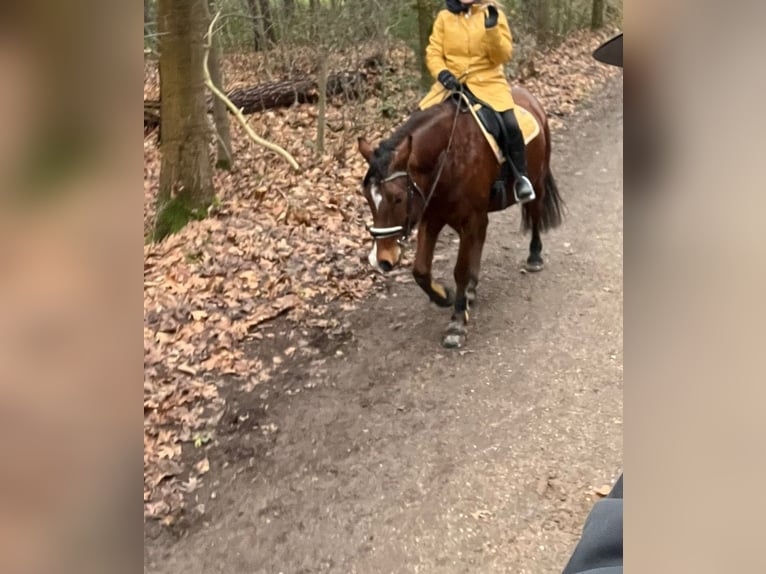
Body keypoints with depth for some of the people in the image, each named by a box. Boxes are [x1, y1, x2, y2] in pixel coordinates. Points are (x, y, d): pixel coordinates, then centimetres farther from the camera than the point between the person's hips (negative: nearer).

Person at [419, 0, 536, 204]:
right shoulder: (444, 17, 5)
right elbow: (433, 52, 2)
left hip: (487, 82, -2)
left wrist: (492, 28, -21)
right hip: (451, 82, 2)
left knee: (510, 125, -24)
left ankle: (520, 177, -3)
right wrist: (442, 73, -18)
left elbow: (503, 56, -6)